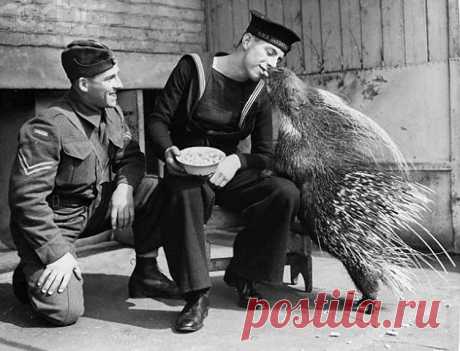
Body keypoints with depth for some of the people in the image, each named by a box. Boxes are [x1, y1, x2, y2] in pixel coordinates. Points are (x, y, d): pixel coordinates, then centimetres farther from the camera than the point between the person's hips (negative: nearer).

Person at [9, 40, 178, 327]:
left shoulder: (112, 113, 1)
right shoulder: (49, 128, -24)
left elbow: (131, 157, 6)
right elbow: (26, 197, -25)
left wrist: (125, 186, -17)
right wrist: (57, 253, -27)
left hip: (96, 209, 7)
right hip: (55, 222, -7)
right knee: (66, 312, -21)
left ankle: (146, 273, 4)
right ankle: (33, 273, 12)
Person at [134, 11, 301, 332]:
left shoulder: (258, 96, 6)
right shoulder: (193, 68, -5)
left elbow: (265, 155, 4)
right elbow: (158, 120, -5)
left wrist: (237, 161, -19)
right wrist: (167, 150, -28)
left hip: (228, 173, 4)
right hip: (185, 171, -4)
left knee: (286, 193, -22)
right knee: (183, 195, -40)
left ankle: (242, 274, -6)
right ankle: (197, 295, -30)